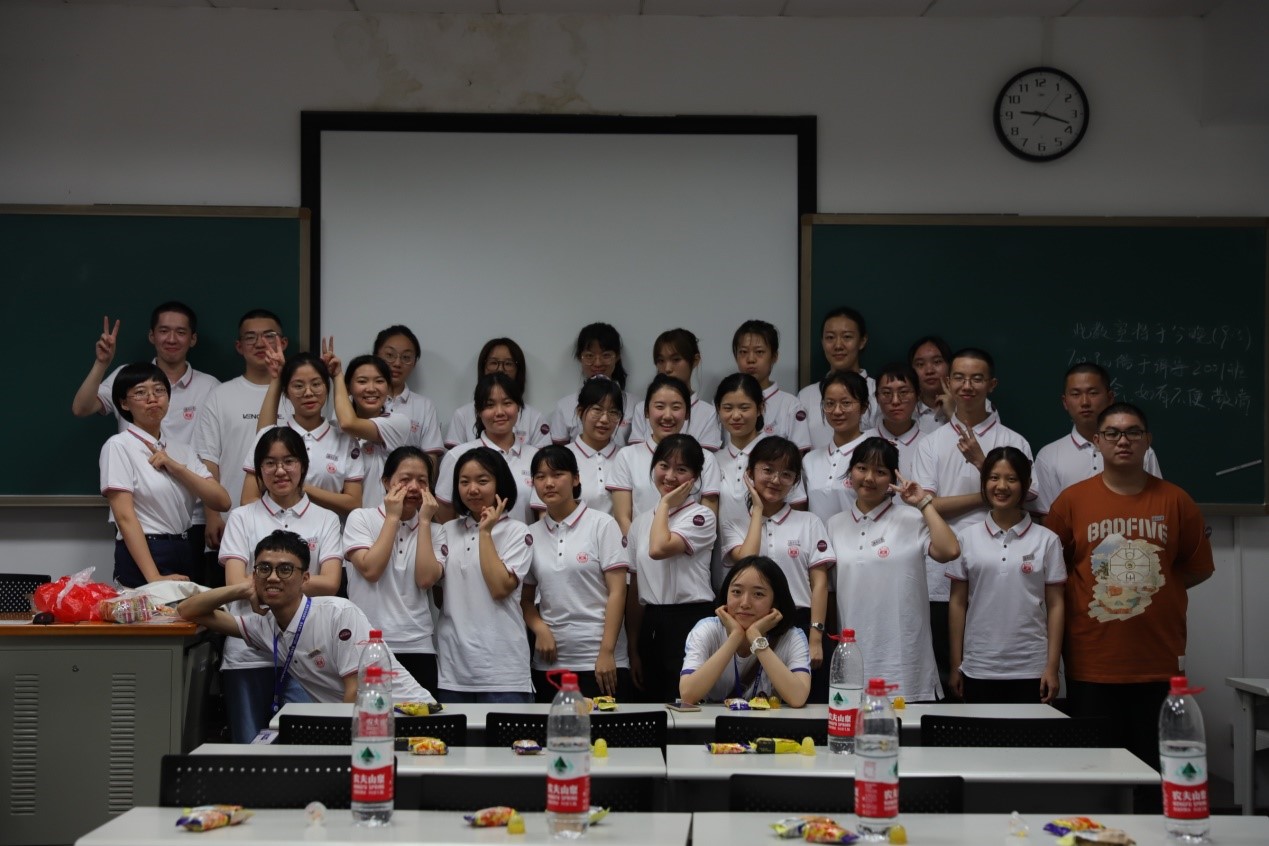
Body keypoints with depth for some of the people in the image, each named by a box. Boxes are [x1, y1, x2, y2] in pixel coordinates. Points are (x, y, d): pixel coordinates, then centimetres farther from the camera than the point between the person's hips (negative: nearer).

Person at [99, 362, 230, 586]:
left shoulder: (181, 450, 14)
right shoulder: (118, 446, -3)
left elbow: (222, 501, 3)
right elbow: (124, 517, -13)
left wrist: (176, 467, -9)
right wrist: (154, 577, -23)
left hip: (185, 555, 5)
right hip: (141, 557, -5)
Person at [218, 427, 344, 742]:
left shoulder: (325, 520, 10)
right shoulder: (242, 518, 9)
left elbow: (330, 584, -3)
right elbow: (236, 584, -2)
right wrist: (302, 580, -7)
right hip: (248, 651, 1)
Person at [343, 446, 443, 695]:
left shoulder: (432, 531, 11)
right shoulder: (360, 519, 4)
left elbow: (426, 579, -7)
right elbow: (370, 570, -12)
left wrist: (424, 521, -4)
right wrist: (392, 517, -6)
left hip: (417, 649, 2)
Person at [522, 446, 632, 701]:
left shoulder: (602, 525, -1)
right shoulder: (532, 535, 10)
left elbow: (617, 592, -5)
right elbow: (526, 599, 14)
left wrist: (607, 652, -12)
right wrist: (539, 629, -7)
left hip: (599, 661, -3)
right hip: (548, 663, 3)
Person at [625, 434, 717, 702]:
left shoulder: (701, 517, -4)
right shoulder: (641, 522, 12)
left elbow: (659, 548, -23)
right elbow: (634, 590, 13)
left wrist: (666, 504, -8)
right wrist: (634, 649, 11)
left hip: (690, 622, -6)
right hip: (651, 624, 6)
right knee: (651, 705, 8)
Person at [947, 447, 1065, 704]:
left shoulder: (1046, 540, 1)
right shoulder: (967, 539, 4)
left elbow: (1055, 605, 2)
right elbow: (958, 603, 6)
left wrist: (1052, 667, -3)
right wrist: (956, 664, 4)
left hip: (1031, 670, -1)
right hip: (978, 670, 1)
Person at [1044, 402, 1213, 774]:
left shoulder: (1175, 501, 4)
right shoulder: (1071, 500, 1)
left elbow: (1198, 568, 11)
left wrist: (1153, 587, 4)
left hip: (1159, 664, 1)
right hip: (1091, 666, -1)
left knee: (1157, 765, 7)